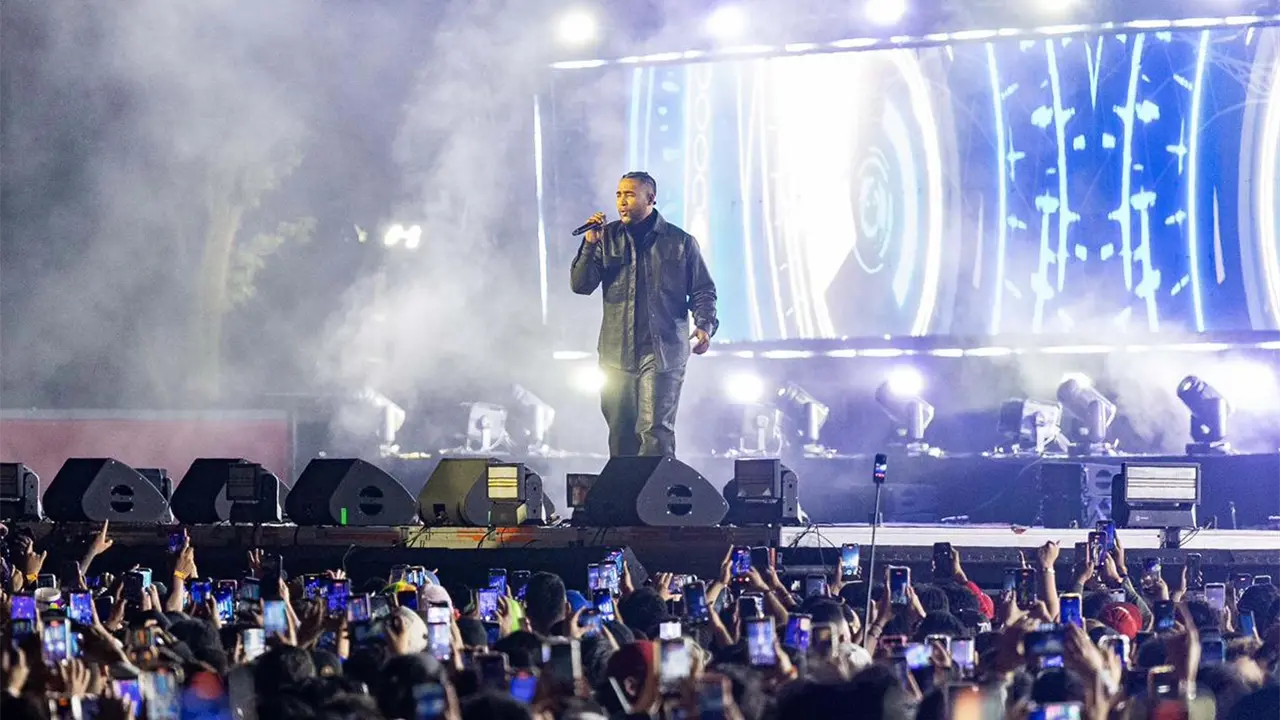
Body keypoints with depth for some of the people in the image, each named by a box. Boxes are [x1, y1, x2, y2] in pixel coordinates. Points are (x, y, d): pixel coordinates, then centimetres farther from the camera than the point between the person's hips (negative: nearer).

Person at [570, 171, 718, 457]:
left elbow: (703, 291, 8)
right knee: (621, 433, 6)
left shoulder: (680, 242, 5)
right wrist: (591, 245, -9)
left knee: (655, 430, -14)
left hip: (663, 351, -3)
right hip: (616, 353, 3)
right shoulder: (607, 238, 10)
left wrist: (704, 326, -9)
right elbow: (581, 285, 3)